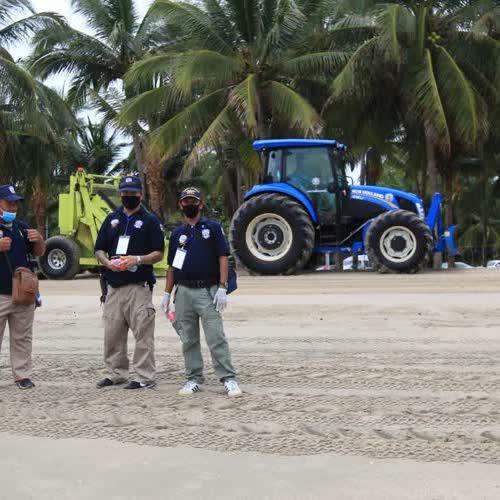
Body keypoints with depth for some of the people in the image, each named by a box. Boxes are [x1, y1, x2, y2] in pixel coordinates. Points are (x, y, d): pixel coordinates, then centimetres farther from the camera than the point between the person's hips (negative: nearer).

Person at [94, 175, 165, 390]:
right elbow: (99, 250, 15)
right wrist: (108, 263, -6)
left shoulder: (150, 221, 3)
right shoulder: (112, 219, 16)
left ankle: (145, 377, -2)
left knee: (143, 332, -7)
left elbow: (158, 253, -1)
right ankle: (116, 373, 21)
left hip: (139, 286, -5)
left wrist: (137, 260, -17)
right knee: (112, 332, 9)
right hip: (114, 285, 5)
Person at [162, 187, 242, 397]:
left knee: (216, 337, -9)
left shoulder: (213, 228, 1)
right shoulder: (177, 233, 14)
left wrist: (222, 288, -13)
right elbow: (172, 266, 17)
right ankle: (194, 379, 18)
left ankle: (228, 379, -5)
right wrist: (167, 294, 11)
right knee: (188, 339, 8)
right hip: (183, 292, 5)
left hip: (208, 290, -4)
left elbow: (223, 258, -5)